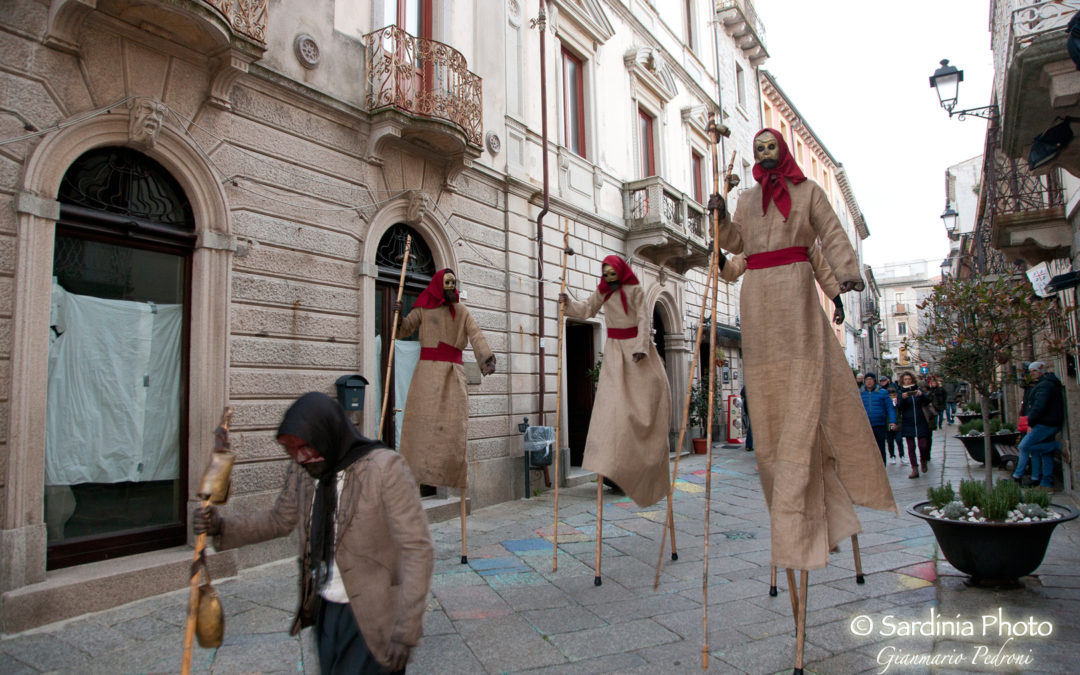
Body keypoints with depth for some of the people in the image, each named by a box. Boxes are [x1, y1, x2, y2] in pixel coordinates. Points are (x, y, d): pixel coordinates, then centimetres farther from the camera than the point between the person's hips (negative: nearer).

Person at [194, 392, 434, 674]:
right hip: (325, 609, 6)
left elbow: (417, 551, -20)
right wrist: (221, 527, -1)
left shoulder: (384, 468, -21)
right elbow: (280, 519, 15)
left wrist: (405, 632, -20)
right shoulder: (302, 470, -1)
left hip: (371, 618, -6)